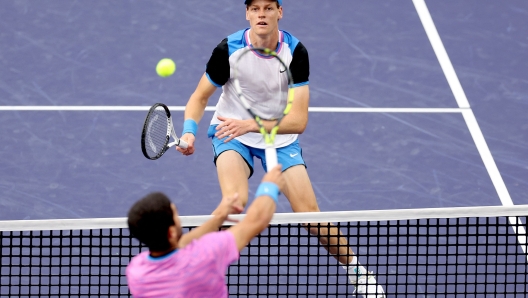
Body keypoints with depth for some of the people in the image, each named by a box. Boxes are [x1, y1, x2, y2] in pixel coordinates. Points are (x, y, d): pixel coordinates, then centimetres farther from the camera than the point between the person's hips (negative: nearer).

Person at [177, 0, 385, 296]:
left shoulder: (296, 52, -21)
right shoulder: (229, 49, -21)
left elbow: (299, 120, -25)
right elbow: (200, 97, -7)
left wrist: (250, 124, -39)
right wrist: (189, 131, -27)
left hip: (280, 136, 1)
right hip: (232, 134, -1)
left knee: (309, 211, -6)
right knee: (235, 200, -29)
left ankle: (355, 267, 18)